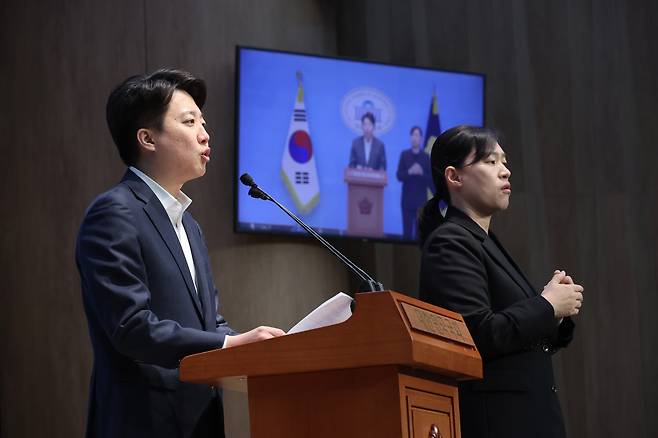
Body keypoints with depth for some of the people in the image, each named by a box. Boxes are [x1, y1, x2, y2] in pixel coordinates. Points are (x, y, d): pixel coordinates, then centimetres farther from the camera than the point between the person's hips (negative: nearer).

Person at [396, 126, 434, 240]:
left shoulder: (426, 157, 5)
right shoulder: (404, 155, 6)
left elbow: (430, 179, 1)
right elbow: (399, 176, 2)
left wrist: (422, 173, -16)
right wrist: (409, 172, -15)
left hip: (421, 199, 0)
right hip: (407, 198, 0)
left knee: (420, 231, -4)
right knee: (407, 231, 0)